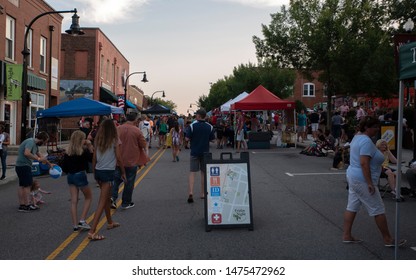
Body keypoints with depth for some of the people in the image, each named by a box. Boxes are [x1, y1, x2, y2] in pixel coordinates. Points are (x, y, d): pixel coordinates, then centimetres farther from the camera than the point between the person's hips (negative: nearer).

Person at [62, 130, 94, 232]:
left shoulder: (68, 152, 3)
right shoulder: (84, 151, -12)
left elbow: (64, 168, 4)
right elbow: (92, 159, -2)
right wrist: (90, 147, -4)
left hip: (70, 177, 5)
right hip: (80, 175, -5)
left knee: (74, 201, 7)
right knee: (88, 197, 14)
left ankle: (75, 225, 9)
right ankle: (82, 220, 3)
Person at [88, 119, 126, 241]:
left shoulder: (98, 140, 7)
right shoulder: (115, 140, -6)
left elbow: (94, 158, 8)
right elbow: (118, 158, -7)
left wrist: (94, 172, 18)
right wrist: (123, 172, 3)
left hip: (98, 171, 6)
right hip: (108, 172, -6)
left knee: (106, 197, 23)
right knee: (102, 202, -7)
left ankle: (110, 222, 39)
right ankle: (92, 231, -13)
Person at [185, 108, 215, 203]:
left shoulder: (192, 126, -10)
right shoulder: (210, 127, -2)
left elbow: (187, 138, -10)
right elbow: (212, 139, 4)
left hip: (194, 152, -2)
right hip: (205, 152, 2)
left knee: (192, 172, -1)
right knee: (204, 172, 14)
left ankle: (191, 192, -17)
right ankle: (203, 193, 20)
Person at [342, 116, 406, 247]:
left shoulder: (357, 137, 11)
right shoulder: (366, 141, -20)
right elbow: (364, 163, -26)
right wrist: (370, 183, -25)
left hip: (353, 177, 10)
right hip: (362, 180, -10)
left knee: (352, 207, 12)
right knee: (378, 210, 0)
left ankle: (346, 236, 17)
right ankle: (388, 239, 9)